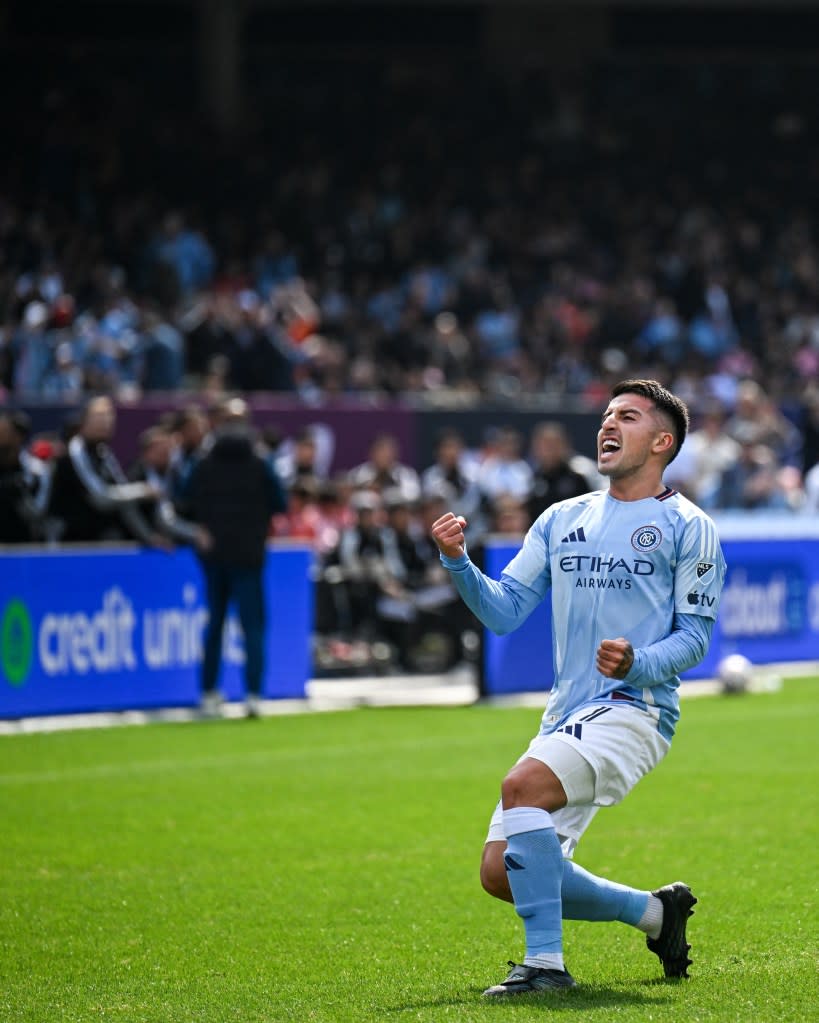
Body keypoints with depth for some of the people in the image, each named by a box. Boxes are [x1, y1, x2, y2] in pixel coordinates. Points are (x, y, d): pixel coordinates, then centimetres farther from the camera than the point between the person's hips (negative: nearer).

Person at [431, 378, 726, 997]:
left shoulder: (686, 527, 2)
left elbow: (694, 637, -3)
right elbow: (504, 610, 13)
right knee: (502, 873, 0)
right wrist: (459, 562, -5)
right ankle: (656, 912, 19)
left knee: (523, 785, -32)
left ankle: (546, 962, -28)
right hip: (567, 717, 7)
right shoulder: (562, 519, 18)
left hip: (634, 710, -7)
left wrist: (638, 663, -23)